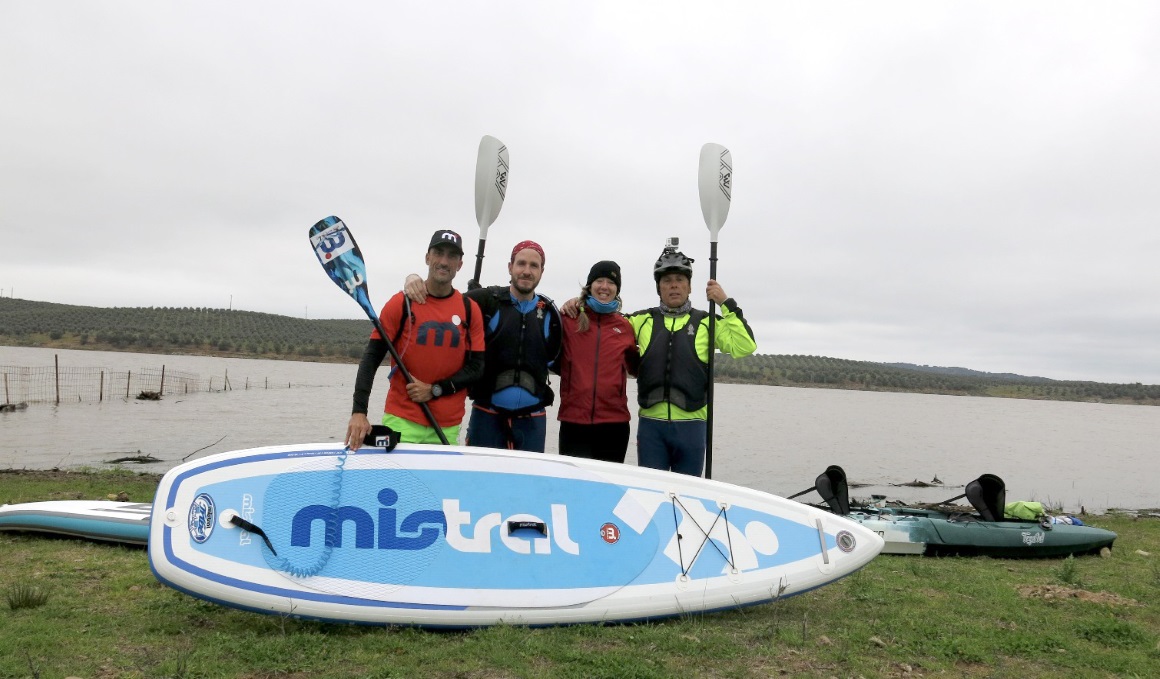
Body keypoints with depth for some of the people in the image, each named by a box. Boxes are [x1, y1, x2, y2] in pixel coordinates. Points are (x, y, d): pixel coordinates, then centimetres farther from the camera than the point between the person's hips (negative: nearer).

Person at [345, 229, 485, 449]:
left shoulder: (471, 310, 3)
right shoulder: (401, 303, -2)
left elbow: (476, 367, 3)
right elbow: (371, 358, -5)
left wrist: (434, 390, -10)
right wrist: (359, 412, -16)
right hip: (402, 422, -2)